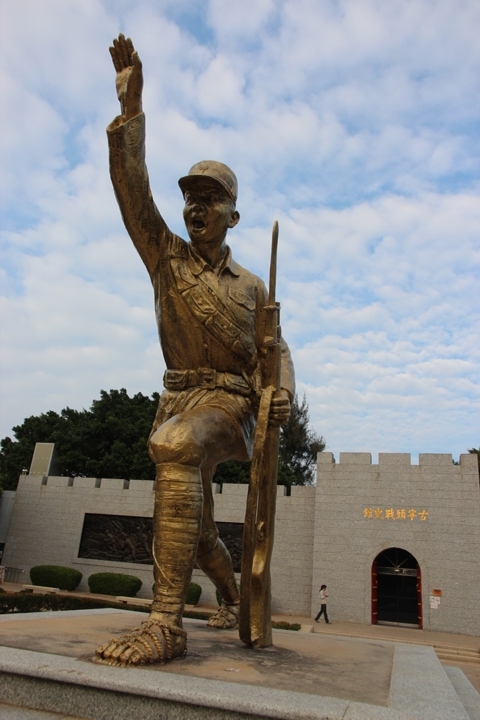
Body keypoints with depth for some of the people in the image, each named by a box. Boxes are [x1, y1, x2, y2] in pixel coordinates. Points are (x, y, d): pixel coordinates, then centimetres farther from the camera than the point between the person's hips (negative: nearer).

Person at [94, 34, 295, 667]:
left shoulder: (251, 286, 6)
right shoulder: (167, 258, 9)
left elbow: (273, 350, 7)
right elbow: (133, 189, -1)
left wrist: (281, 392, -14)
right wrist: (131, 108, -6)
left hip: (229, 400, -4)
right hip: (178, 396, 4)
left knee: (176, 446, -38)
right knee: (194, 525, 12)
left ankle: (166, 622, -37)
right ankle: (235, 599, 42)